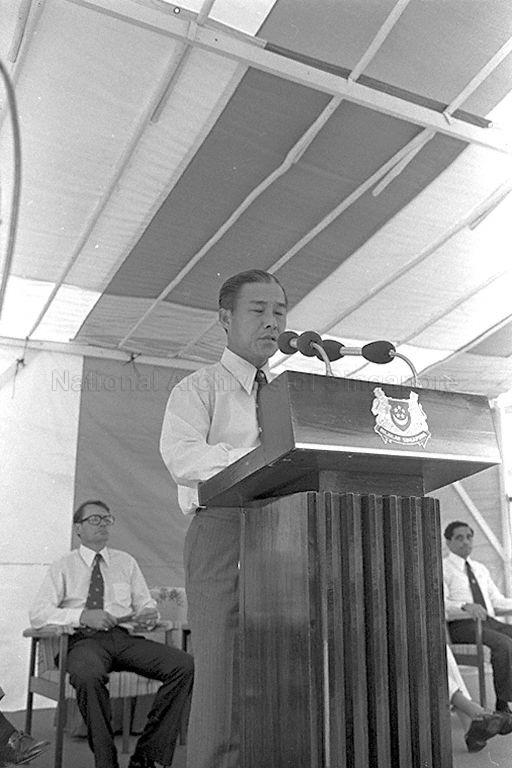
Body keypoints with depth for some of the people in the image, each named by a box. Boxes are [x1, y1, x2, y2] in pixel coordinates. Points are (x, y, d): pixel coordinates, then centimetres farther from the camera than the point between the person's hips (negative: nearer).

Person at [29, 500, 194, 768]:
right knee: (88, 676, -40)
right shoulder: (63, 567, 10)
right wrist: (83, 616, -16)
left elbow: (146, 603, 22)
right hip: (84, 639, -3)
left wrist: (149, 614, -4)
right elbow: (37, 614, -1)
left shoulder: (126, 562, 21)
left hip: (125, 637, 3)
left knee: (184, 665, -22)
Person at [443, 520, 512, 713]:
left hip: (489, 621, 6)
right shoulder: (442, 569, 0)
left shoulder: (480, 569, 22)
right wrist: (466, 607, -31)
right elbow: (441, 604, -13)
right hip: (461, 625, -6)